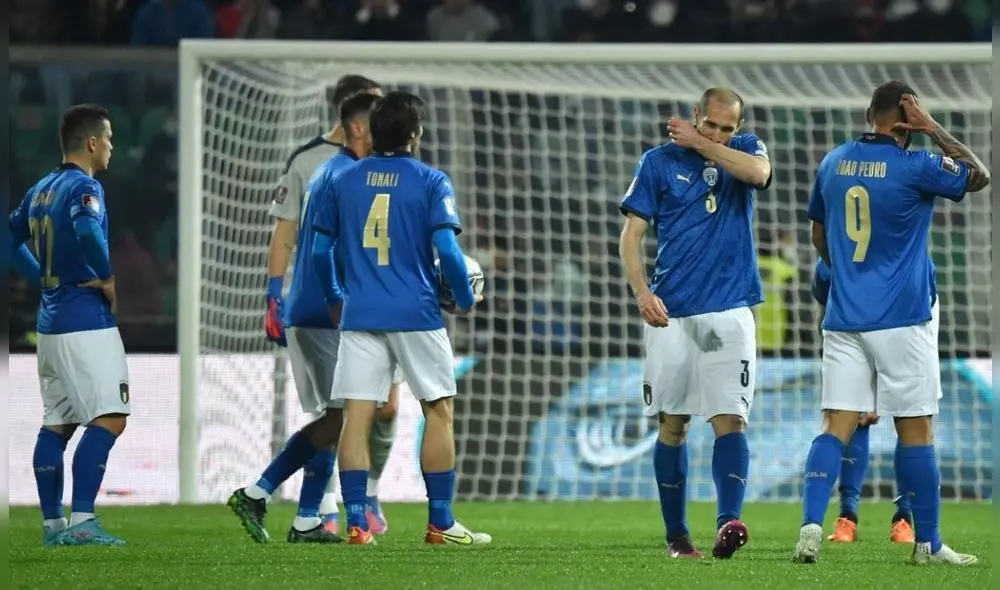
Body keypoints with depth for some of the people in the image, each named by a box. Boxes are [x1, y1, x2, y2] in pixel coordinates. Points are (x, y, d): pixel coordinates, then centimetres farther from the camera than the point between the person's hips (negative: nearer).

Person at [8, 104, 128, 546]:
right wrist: (107, 279, -17)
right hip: (86, 320, -9)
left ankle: (52, 523, 14)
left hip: (50, 319, 9)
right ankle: (81, 521, -19)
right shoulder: (84, 187, -12)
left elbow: (12, 239, 23)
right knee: (108, 418, -11)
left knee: (57, 422, 13)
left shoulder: (40, 190, 14)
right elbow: (88, 231, -31)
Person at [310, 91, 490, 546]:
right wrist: (466, 298, 6)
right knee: (439, 410, 7)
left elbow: (321, 251, 10)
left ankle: (356, 522, -3)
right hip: (416, 315, -3)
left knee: (357, 416, 2)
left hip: (359, 316, 3)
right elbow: (447, 250, -11)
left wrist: (335, 298, 27)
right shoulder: (430, 182, -3)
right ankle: (440, 523, 6)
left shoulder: (340, 182, 7)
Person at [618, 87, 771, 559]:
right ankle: (676, 535, 12)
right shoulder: (659, 162, 4)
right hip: (671, 313, 1)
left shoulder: (744, 151, 7)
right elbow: (631, 234, 2)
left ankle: (729, 521, -26)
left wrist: (700, 144, -10)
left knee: (729, 418, -13)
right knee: (673, 425, 4)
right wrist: (642, 291, -13)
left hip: (729, 312, 0)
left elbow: (758, 172, -18)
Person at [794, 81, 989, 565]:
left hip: (843, 320, 4)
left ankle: (811, 525, -17)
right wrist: (934, 130, 4)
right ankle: (928, 543, 10)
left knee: (836, 427, 1)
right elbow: (979, 176, 5)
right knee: (915, 430, 4)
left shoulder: (832, 164, 7)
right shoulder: (915, 167, -10)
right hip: (902, 321, -4)